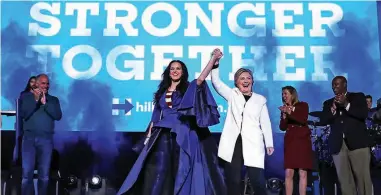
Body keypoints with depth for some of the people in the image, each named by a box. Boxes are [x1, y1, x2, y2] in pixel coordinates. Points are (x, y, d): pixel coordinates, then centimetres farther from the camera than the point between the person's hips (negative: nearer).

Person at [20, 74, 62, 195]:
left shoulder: (53, 100, 12)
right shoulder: (26, 97, 9)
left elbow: (58, 116, -3)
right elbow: (23, 114, -5)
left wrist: (45, 103, -10)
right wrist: (35, 100, -12)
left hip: (46, 139, 1)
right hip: (29, 138, -1)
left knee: (44, 174, 4)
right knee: (27, 173, -2)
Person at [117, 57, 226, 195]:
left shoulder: (188, 88, 7)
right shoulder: (162, 91, 15)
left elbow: (201, 78, -12)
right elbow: (156, 116, 15)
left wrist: (213, 58, -21)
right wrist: (149, 135, 9)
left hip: (182, 135, -3)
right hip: (163, 136, 3)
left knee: (181, 170, 0)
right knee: (158, 170, 1)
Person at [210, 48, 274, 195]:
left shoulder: (260, 99, 13)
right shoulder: (232, 95, 13)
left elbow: (265, 123, 12)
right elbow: (216, 81, 3)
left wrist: (269, 144, 8)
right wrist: (216, 62, -9)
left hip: (253, 144, -1)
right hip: (234, 143, 1)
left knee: (258, 181, -7)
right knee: (233, 181, 4)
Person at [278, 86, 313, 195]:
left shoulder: (303, 105, 6)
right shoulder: (284, 108, 14)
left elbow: (303, 120, -11)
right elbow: (282, 127, 5)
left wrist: (290, 112, -20)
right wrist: (284, 114, -9)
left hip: (303, 141, -2)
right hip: (290, 142, 2)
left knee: (302, 173, -5)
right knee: (288, 173, -6)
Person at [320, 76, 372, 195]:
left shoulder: (358, 97, 11)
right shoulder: (328, 103, 18)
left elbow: (364, 114, -4)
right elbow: (323, 121, 5)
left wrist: (346, 105, -12)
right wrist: (333, 108, -9)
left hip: (357, 142, -2)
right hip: (338, 145, 2)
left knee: (362, 177, -3)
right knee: (344, 180, -1)